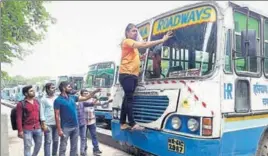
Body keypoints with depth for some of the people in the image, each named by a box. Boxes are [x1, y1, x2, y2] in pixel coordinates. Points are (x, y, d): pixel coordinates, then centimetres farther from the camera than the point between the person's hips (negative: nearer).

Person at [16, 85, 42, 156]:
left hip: (38, 128, 6)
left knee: (39, 144, 17)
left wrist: (42, 124, 13)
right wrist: (20, 130, -15)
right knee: (27, 146, 1)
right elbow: (19, 118, -11)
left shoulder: (36, 101, 9)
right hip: (27, 129, -5)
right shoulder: (21, 104, -8)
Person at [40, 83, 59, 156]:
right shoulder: (44, 99, -4)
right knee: (48, 142, -1)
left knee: (56, 141, 12)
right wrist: (44, 124, -12)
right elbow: (42, 112, -6)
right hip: (48, 124, -4)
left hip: (56, 123, 4)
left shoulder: (57, 98, 8)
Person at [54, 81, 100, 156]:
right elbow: (57, 116, -12)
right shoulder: (58, 100, -9)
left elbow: (86, 98, 15)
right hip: (65, 128, -6)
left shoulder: (72, 97, 8)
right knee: (63, 148, 3)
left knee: (74, 147, 14)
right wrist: (59, 129, -17)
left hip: (75, 126, 6)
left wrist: (95, 91, 7)